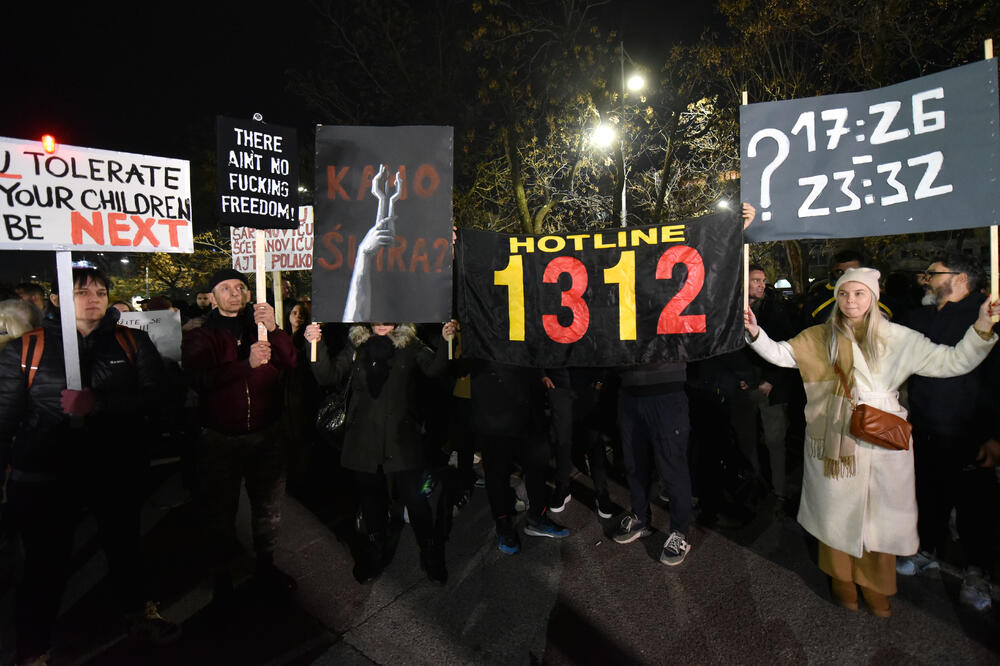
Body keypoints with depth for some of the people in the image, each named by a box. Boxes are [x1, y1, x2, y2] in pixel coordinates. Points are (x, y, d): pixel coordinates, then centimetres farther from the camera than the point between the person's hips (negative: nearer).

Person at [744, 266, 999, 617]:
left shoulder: (898, 338, 1)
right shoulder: (819, 337, 2)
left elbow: (954, 361, -3)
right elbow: (780, 354, -5)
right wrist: (755, 333, -21)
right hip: (834, 438, 0)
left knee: (879, 513, 10)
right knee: (837, 509, 11)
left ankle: (875, 586, 31)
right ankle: (841, 578, 31)